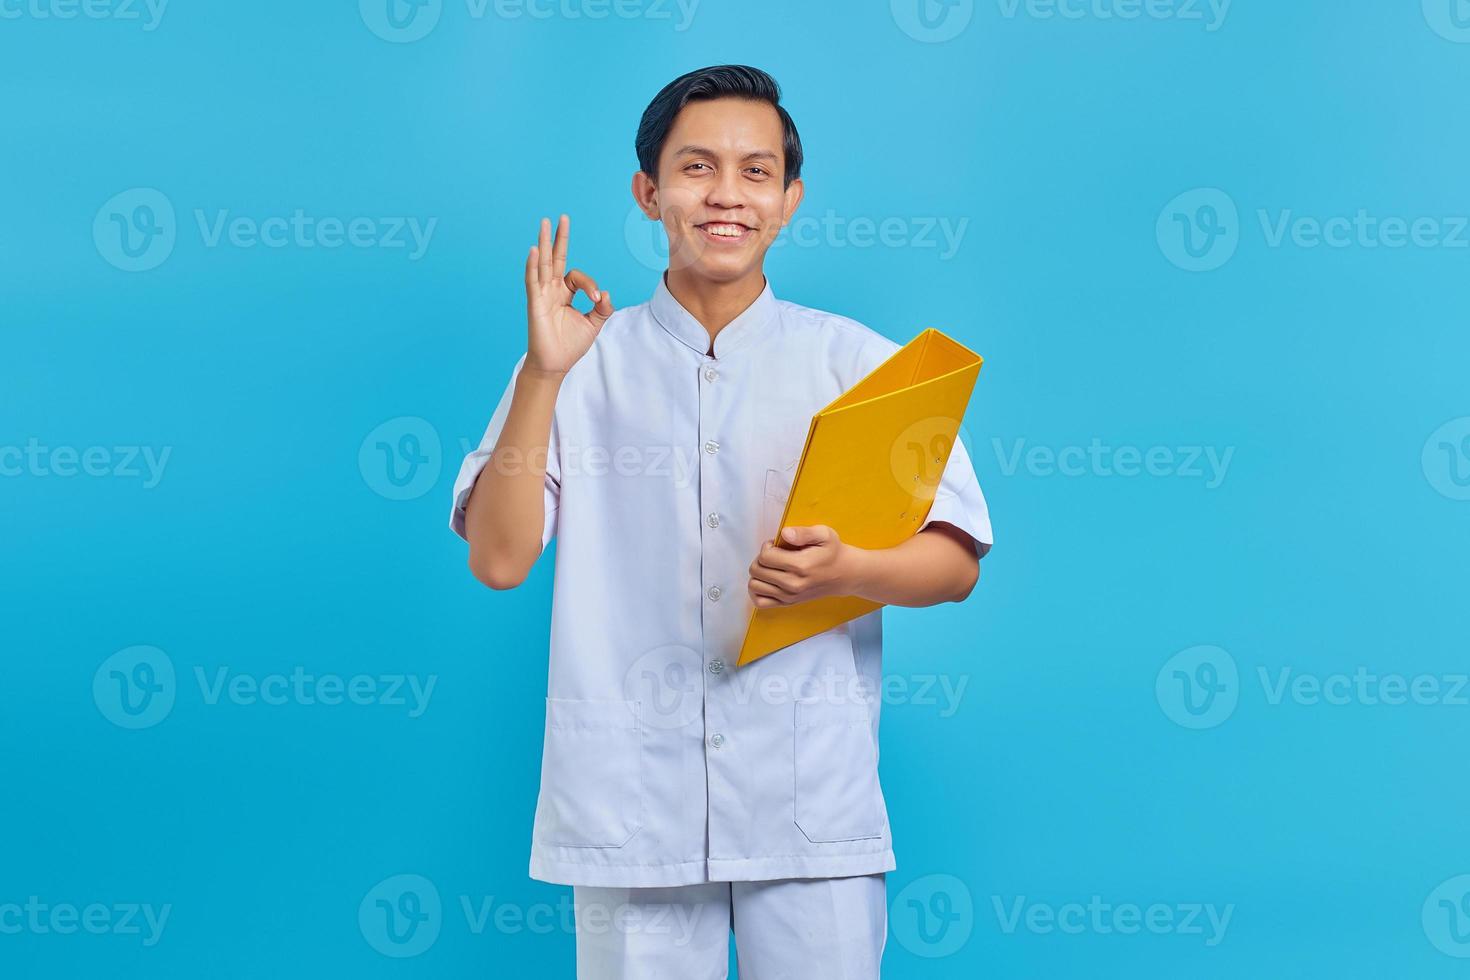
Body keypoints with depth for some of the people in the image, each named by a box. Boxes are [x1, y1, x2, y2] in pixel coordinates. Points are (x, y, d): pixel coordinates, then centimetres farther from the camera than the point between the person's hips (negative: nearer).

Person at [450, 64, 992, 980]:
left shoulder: (858, 362, 5)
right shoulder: (582, 365, 5)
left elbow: (957, 561, 3)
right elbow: (498, 558, -3)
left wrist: (845, 570, -17)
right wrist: (544, 372, -11)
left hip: (814, 800, 0)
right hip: (630, 799, 0)